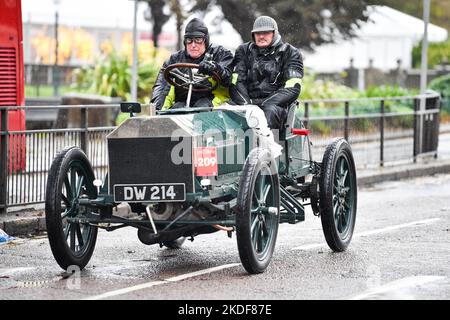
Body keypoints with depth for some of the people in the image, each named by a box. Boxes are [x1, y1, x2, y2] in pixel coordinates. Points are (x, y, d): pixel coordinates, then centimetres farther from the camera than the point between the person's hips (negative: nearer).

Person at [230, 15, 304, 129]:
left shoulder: (290, 53, 10)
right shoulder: (244, 51, 18)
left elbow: (292, 88, -2)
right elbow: (236, 83, 7)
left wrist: (265, 103, -13)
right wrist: (246, 104, -12)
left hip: (276, 104, -2)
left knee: (270, 111, -38)